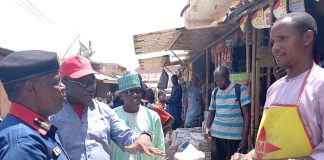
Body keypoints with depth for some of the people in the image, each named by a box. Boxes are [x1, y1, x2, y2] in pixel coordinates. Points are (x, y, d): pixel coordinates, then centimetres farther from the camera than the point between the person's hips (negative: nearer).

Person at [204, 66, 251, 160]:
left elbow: (246, 115, -6)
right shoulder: (215, 92, 8)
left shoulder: (240, 90, -5)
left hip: (234, 138, -4)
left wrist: (245, 138, -11)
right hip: (216, 136, 4)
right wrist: (207, 128, -2)